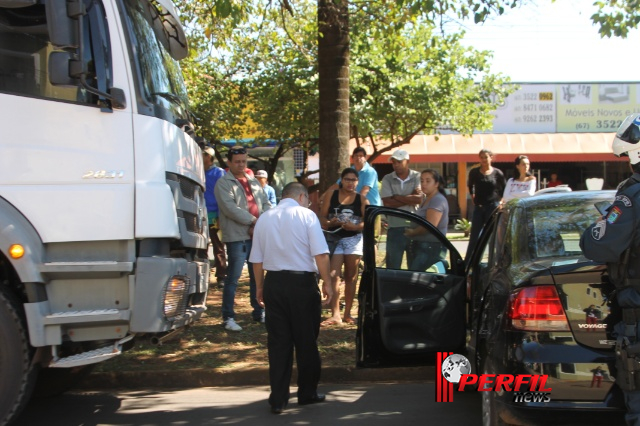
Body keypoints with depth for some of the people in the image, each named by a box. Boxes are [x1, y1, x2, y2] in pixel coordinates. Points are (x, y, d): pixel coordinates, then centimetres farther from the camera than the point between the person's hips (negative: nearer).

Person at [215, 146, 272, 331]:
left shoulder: (254, 182, 18)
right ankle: (228, 317, 1)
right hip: (237, 236, -6)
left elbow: (266, 204, 13)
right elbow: (230, 208, -15)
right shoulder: (223, 183, -3)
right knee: (233, 278, -5)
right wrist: (253, 220, -15)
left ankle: (259, 312, 25)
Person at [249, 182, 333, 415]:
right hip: (302, 282, -4)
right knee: (306, 341, 10)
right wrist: (327, 282, -7)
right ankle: (307, 393, 21)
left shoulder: (264, 218, 8)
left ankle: (278, 399, 10)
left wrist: (259, 287, 17)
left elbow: (257, 259, 8)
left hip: (274, 282, 4)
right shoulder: (306, 215, -5)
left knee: (278, 342, 8)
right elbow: (320, 254, -12)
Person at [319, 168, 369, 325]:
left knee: (351, 277, 8)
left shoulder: (362, 199, 3)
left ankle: (347, 313, 19)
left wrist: (355, 226, -21)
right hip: (334, 238, -1)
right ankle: (335, 315, -11)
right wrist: (329, 223, -21)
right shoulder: (330, 195, 3)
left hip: (354, 239, 1)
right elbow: (322, 217, -1)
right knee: (333, 276, -11)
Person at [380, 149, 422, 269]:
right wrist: (410, 199, -7)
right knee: (392, 265, 4)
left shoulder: (417, 177, 2)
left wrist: (397, 197, -7)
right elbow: (387, 203, -7)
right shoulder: (387, 179, 5)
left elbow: (419, 198, -13)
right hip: (395, 228, 1)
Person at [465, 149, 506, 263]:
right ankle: (466, 262, 6)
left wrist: (500, 201, -1)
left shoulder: (497, 173, -2)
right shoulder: (474, 172, 3)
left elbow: (504, 189, 9)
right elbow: (470, 186, 20)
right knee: (474, 236, 2)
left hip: (493, 206, -2)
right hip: (478, 207, 2)